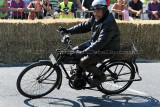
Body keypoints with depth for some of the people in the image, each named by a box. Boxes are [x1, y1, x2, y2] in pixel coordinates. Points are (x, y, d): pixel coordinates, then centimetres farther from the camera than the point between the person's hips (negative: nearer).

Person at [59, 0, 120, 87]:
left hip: (106, 50, -9)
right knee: (75, 51, 7)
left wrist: (84, 52, -39)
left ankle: (101, 77, 2)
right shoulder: (95, 18, -1)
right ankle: (79, 76, 22)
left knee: (83, 62, -20)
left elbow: (101, 42, -36)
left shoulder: (109, 23, -29)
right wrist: (68, 30, -2)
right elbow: (84, 26, 10)